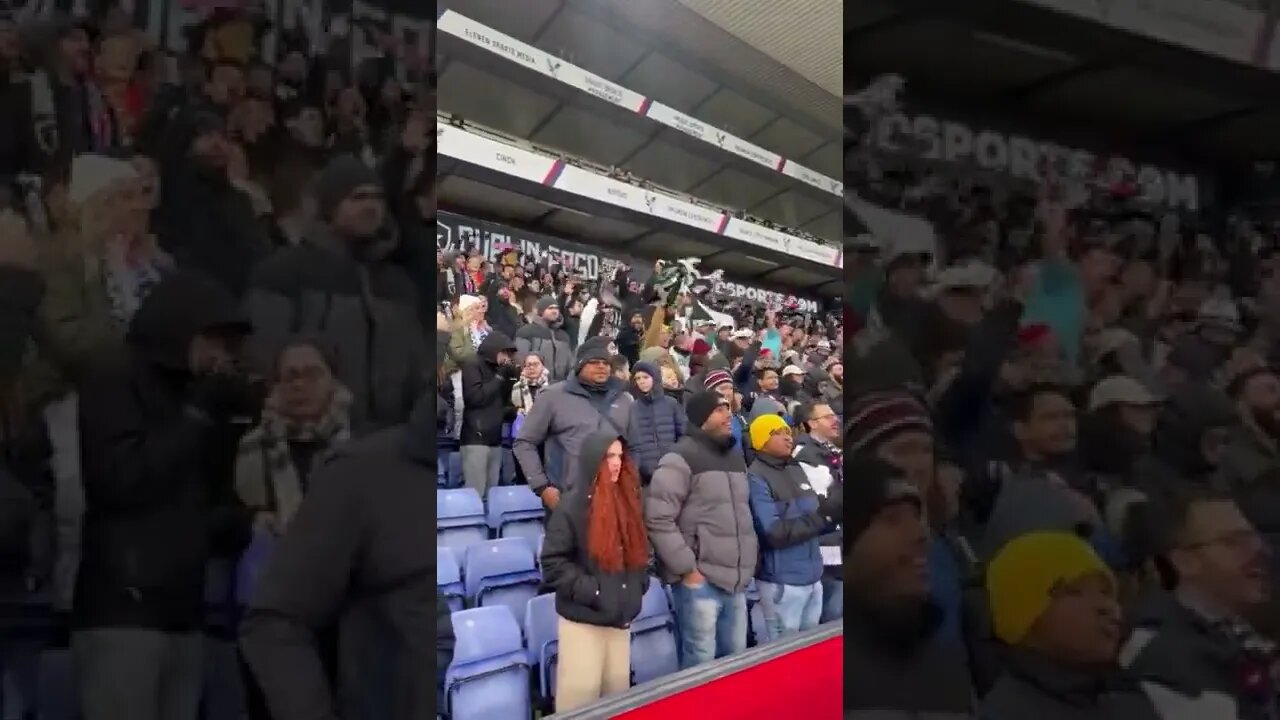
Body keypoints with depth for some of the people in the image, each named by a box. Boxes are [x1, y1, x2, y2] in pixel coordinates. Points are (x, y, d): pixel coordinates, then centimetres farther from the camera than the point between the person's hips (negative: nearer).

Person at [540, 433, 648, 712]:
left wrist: (639, 585, 6)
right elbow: (553, 563, -14)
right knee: (581, 693, 0)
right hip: (583, 619, -6)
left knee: (618, 691, 14)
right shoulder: (572, 505, -12)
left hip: (621, 616, 6)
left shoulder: (628, 501, 7)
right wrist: (591, 591, -17)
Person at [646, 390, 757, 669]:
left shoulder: (736, 457, 15)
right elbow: (658, 520, -17)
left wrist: (751, 557, 15)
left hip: (737, 581, 8)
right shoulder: (680, 460, -11)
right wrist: (687, 569, -15)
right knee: (701, 662, -2)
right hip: (700, 581, -7)